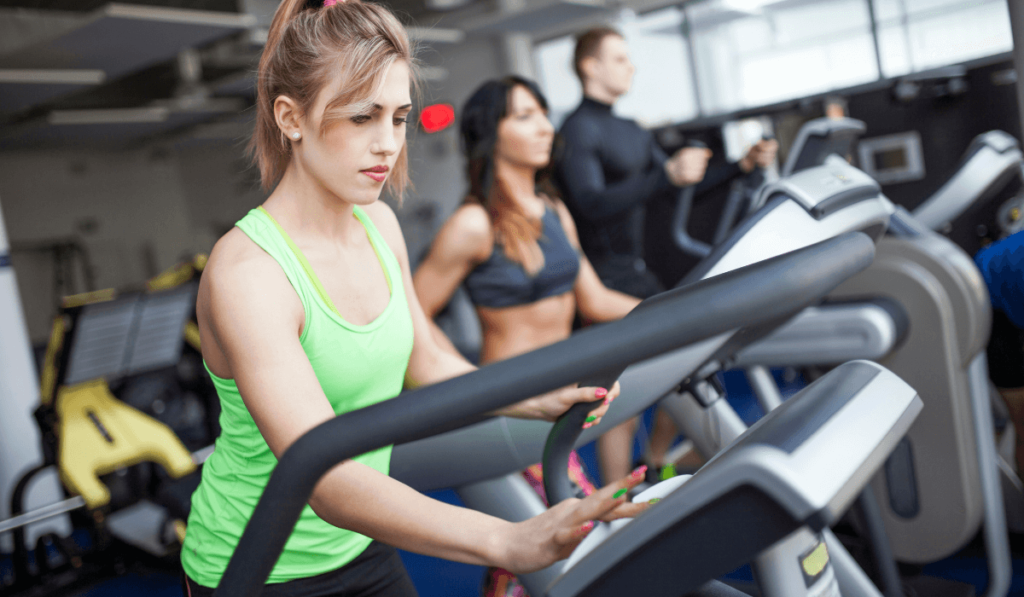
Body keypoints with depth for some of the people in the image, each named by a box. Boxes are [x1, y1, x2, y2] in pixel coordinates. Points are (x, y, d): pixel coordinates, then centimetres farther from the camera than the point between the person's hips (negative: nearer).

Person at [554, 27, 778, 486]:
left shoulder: (632, 132, 17)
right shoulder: (577, 131, -12)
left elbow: (683, 185, 20)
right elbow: (592, 203, -26)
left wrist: (742, 166, 10)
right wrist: (668, 175, -36)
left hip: (638, 274, 9)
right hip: (602, 281, -9)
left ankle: (657, 471, 30)